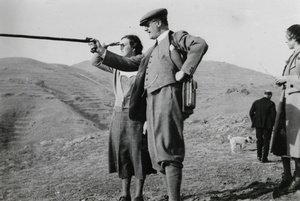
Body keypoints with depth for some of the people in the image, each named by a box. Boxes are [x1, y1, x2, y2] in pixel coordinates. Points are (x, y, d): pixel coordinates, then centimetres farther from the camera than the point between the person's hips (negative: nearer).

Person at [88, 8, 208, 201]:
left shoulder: (176, 37, 5)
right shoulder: (153, 50, 28)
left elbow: (200, 44, -13)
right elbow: (128, 63, 26)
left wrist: (184, 71, -16)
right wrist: (103, 52, 20)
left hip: (167, 97, -9)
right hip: (151, 102, 9)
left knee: (168, 151, -13)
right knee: (158, 154, 8)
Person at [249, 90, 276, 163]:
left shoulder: (256, 102, 1)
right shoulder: (271, 103, -10)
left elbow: (251, 113, 1)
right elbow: (273, 115, -12)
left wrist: (254, 121, 10)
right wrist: (272, 124, 0)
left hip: (258, 124, 3)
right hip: (268, 125, -3)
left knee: (259, 140, 18)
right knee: (266, 141, 5)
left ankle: (259, 156, 17)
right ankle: (264, 158, 4)